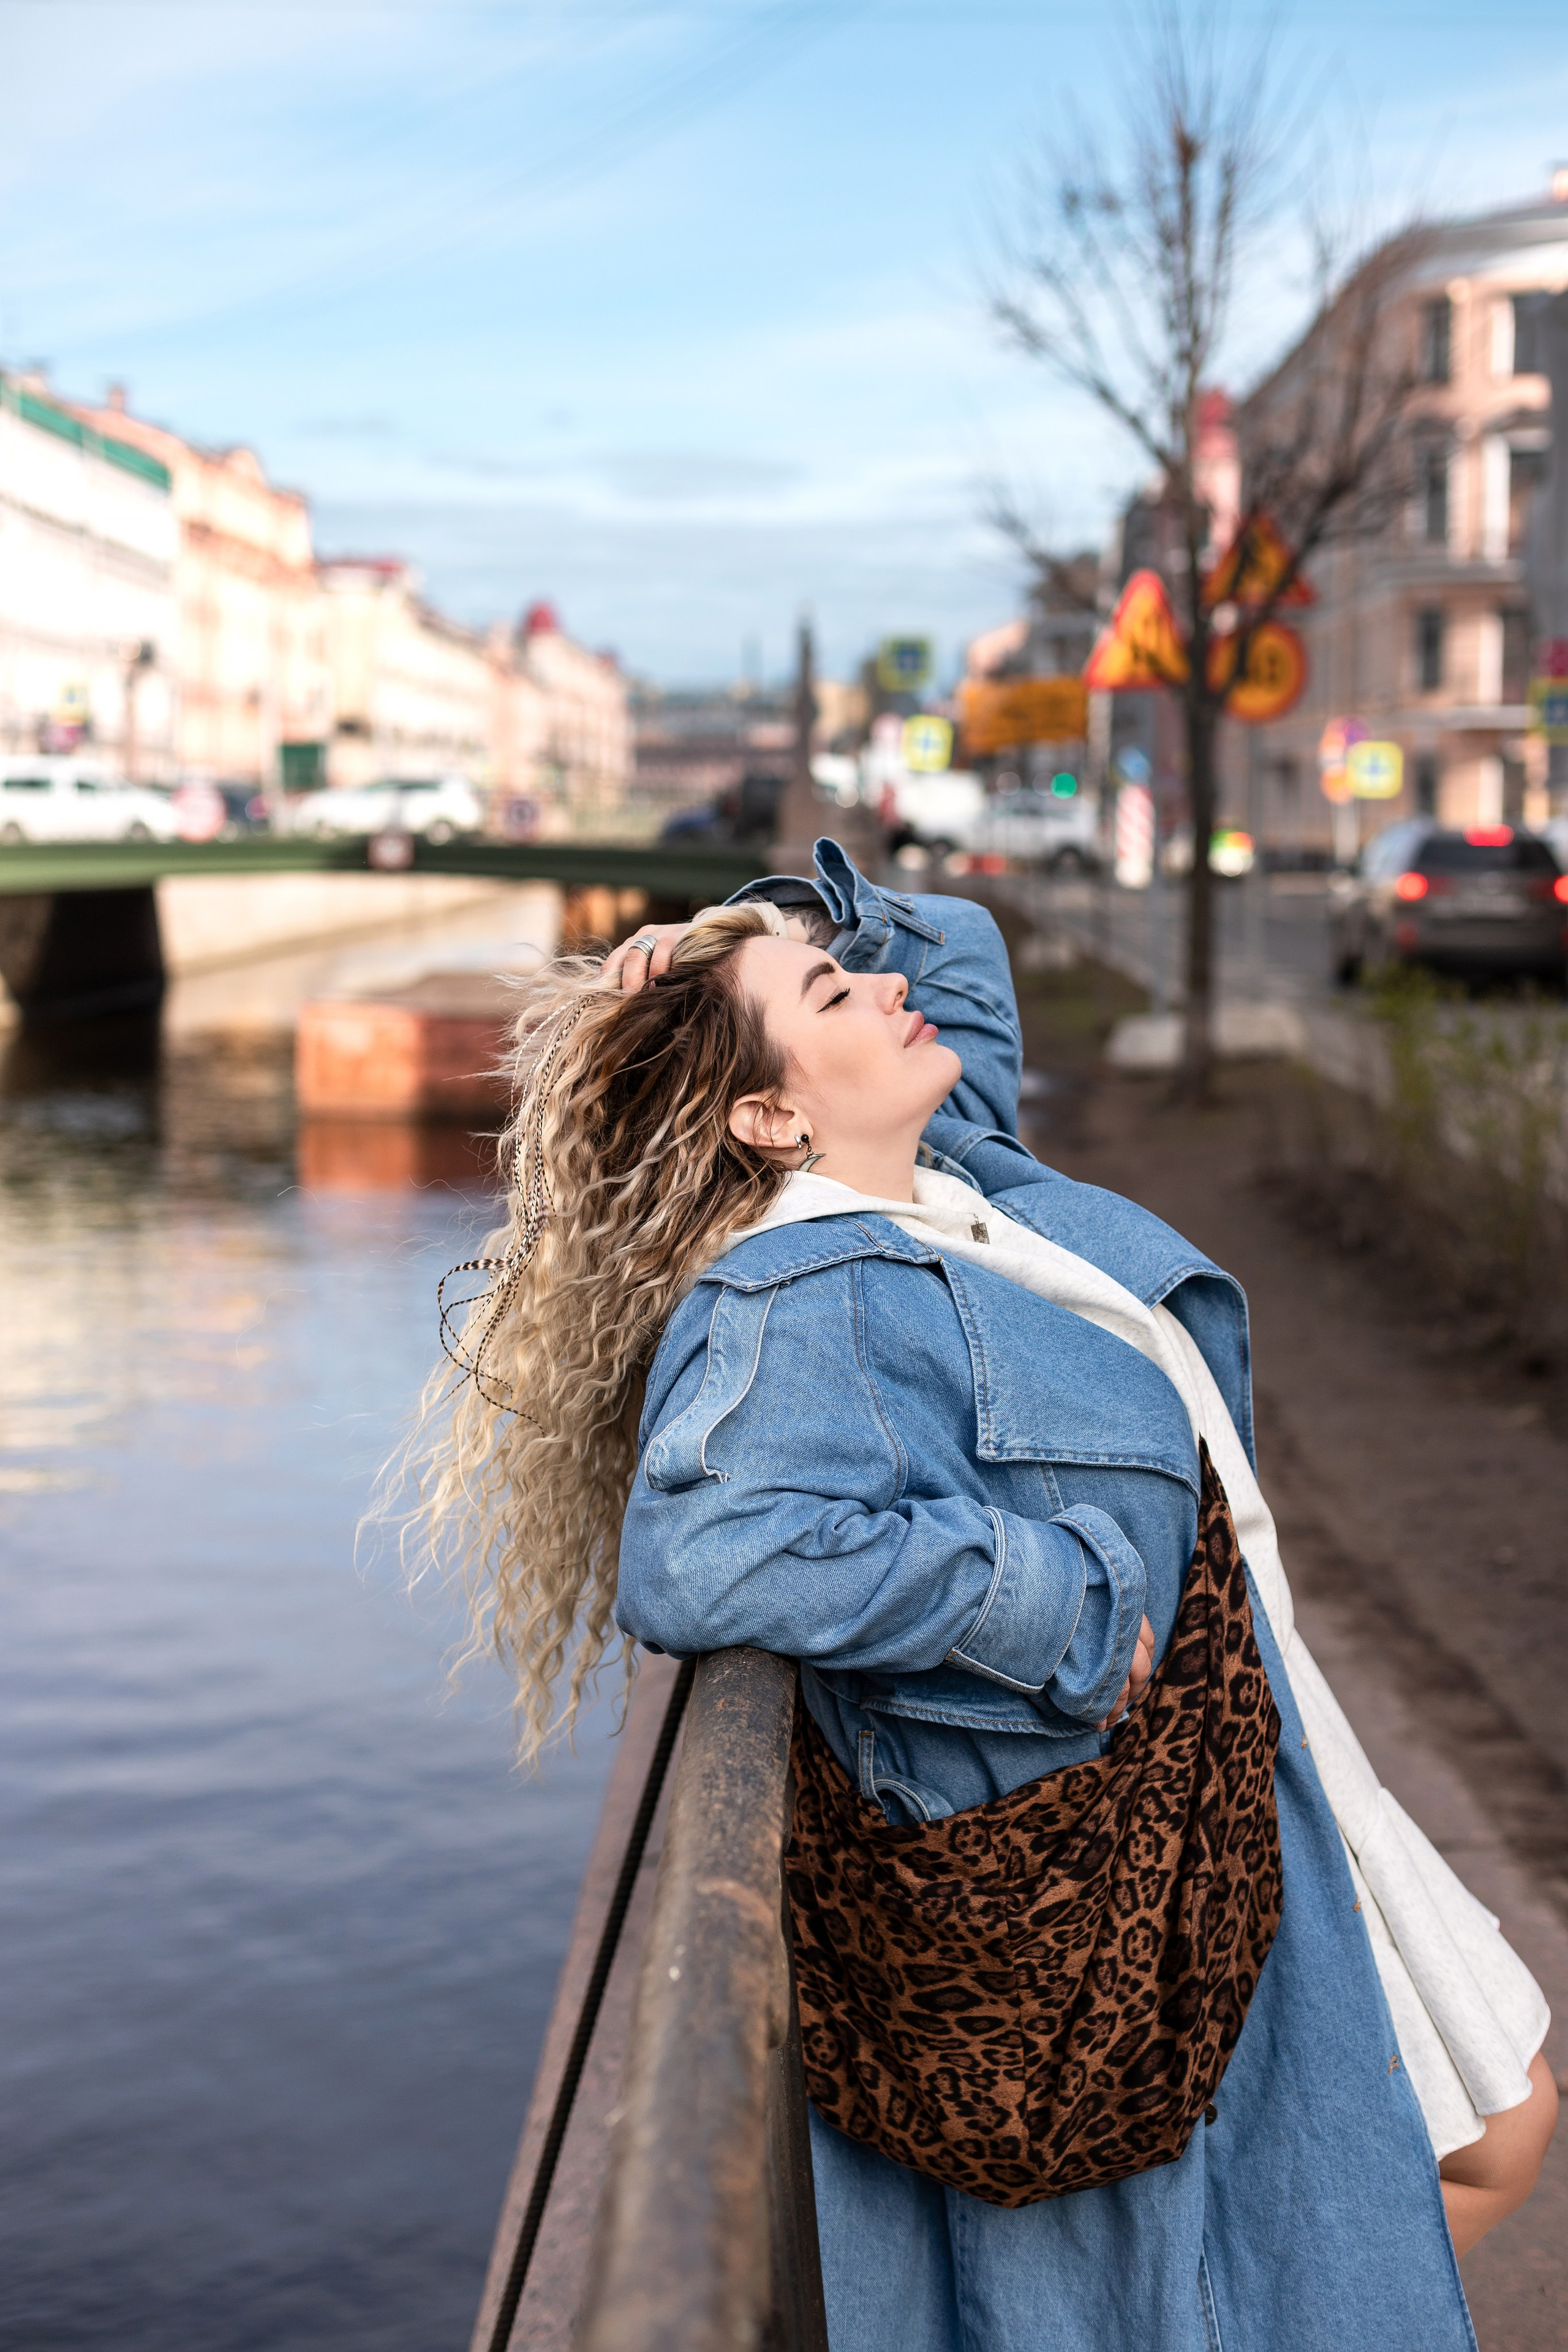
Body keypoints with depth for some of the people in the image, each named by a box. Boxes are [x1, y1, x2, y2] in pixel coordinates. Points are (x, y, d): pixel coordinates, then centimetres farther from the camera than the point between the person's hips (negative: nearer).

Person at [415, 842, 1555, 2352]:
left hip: (1219, 1790, 10)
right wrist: (1068, 1603, -32)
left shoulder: (950, 1167, 3)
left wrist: (779, 928, 1)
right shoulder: (805, 1306, -25)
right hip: (1100, 1868, -10)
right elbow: (705, 1561, -43)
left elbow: (957, 942, 21)